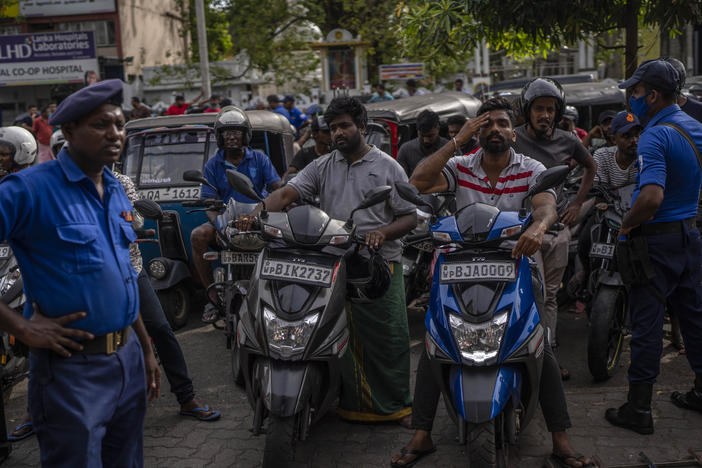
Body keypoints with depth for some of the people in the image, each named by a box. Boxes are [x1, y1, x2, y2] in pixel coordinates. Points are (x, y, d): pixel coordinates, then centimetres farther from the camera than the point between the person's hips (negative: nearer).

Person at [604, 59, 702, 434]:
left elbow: (652, 197, -33)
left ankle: (638, 409, 6)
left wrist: (627, 223, -18)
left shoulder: (655, 136, -21)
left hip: (657, 239, -9)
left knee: (647, 322, -2)